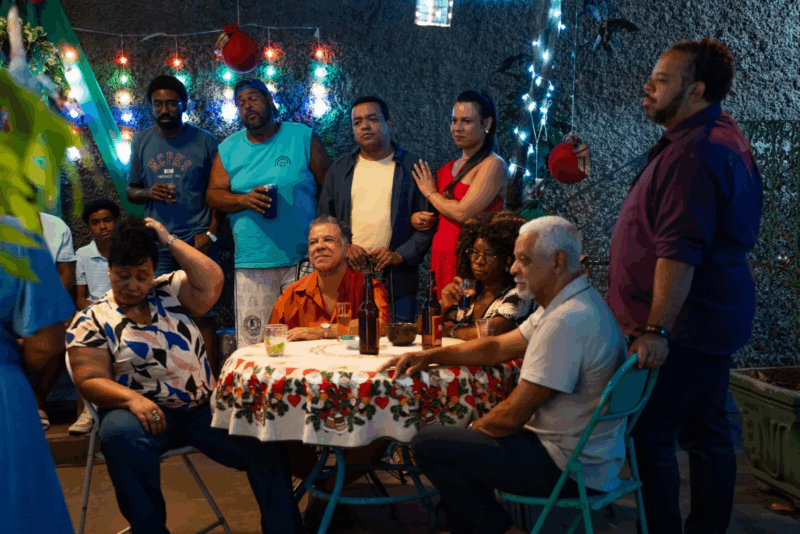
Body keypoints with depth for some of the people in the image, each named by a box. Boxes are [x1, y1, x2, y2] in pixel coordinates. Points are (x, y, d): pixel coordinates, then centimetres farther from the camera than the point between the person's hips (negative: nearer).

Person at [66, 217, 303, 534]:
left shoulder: (170, 292, 13)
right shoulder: (92, 320, 4)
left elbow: (211, 281, -4)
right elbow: (91, 381, -6)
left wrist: (169, 240, -1)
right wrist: (132, 398, -25)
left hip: (205, 407, 3)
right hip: (146, 411, -2)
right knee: (122, 436, -38)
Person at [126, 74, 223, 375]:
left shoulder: (204, 141, 3)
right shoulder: (141, 142, 11)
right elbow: (131, 191, 16)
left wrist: (212, 232, -7)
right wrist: (150, 193, -7)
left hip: (197, 241, -2)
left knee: (203, 314, -3)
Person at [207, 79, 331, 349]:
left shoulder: (304, 137, 5)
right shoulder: (228, 149, 13)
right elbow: (213, 194, 9)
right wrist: (243, 199, -13)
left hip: (303, 258, -2)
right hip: (252, 263, 2)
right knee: (252, 342, -1)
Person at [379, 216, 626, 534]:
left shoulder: (567, 322, -25)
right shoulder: (573, 304, 9)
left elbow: (512, 416, -22)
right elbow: (498, 347, 14)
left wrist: (472, 431, -2)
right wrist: (428, 356, 8)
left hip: (569, 468, -10)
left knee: (427, 445, -9)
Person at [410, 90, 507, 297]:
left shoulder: (493, 165, -6)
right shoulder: (448, 168, 15)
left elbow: (463, 213, -16)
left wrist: (430, 192, 1)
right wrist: (417, 218, 1)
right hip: (441, 260, 6)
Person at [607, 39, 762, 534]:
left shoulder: (694, 151, -20)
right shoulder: (726, 136, 15)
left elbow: (680, 251, -28)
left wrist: (657, 330, -28)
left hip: (683, 326, -11)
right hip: (714, 321, 11)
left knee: (650, 437, -5)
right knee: (708, 433, 17)